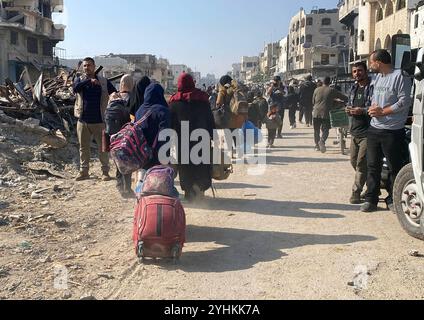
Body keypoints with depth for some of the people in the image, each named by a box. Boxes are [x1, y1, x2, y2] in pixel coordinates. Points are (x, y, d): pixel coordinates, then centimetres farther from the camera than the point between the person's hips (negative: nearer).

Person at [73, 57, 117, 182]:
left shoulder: (104, 81, 2)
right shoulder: (80, 80, 6)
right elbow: (75, 88, -16)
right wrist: (89, 81, -27)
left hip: (100, 121, -2)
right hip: (83, 121, 2)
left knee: (103, 148, 1)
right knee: (84, 148, 11)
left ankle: (105, 172, 11)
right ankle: (84, 171, 21)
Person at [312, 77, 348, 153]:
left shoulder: (317, 90, 8)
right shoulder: (332, 90, 1)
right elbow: (345, 98, 3)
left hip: (316, 113, 3)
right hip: (325, 113, -3)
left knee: (316, 130, 14)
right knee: (325, 130, 2)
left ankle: (317, 146, 19)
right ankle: (322, 141, -24)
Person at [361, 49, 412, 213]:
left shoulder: (400, 76, -9)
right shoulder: (377, 78, 15)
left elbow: (404, 102, -15)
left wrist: (383, 111, -14)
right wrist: (372, 108, 0)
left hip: (393, 131, -7)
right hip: (374, 129, 7)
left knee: (395, 168, 4)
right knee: (373, 166, 9)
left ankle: (392, 200, 16)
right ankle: (371, 200, 16)